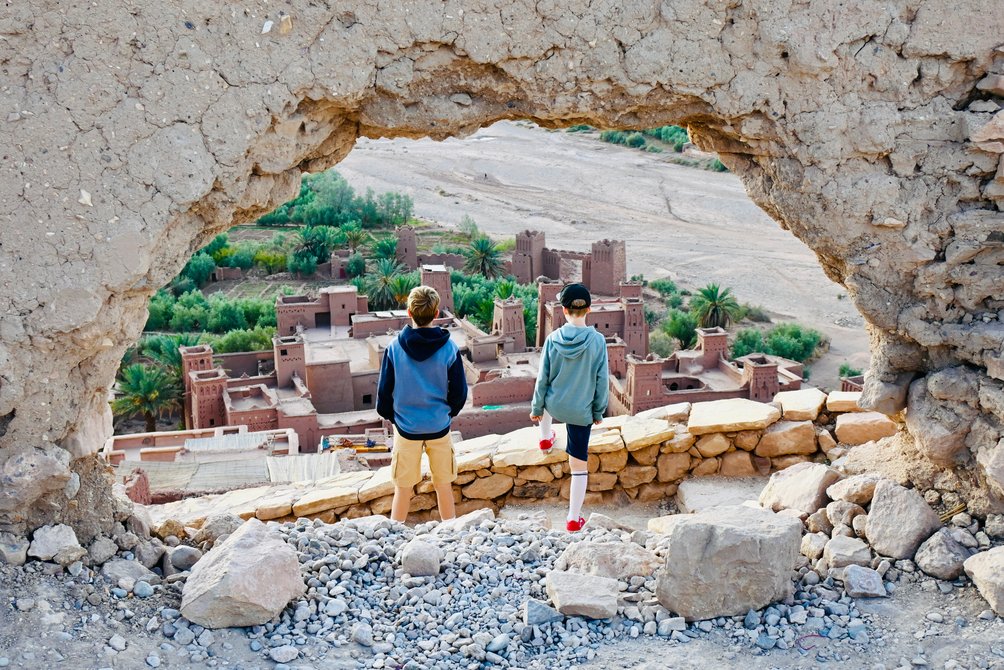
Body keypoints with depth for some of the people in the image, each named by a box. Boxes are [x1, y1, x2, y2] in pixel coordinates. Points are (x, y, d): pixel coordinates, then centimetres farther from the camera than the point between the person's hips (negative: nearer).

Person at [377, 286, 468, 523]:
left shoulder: (395, 348, -11)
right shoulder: (449, 349, -11)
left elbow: (384, 390, -4)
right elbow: (460, 392, -3)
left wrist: (390, 415, 15)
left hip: (406, 429, 0)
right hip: (439, 427, 1)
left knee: (403, 489, 11)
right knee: (444, 486, 15)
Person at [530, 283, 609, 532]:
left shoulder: (553, 339, -12)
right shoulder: (597, 341, -14)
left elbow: (543, 378, -4)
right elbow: (601, 380, -8)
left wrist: (536, 408, 10)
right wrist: (599, 411, 7)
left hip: (554, 406, 2)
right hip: (581, 412, -1)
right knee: (579, 466, 10)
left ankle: (546, 438, 49)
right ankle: (574, 519, 15)